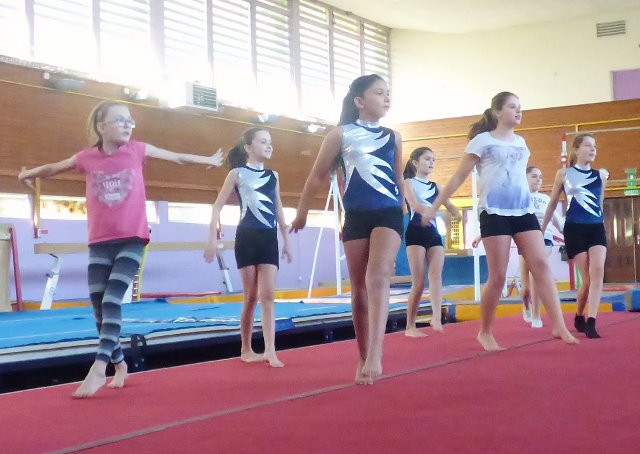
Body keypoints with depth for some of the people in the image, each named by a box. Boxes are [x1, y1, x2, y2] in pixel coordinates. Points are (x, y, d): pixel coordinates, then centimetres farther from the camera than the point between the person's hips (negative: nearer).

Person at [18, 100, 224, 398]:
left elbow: (177, 158, 14)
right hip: (100, 243, 2)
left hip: (132, 240, -2)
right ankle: (119, 364, 23)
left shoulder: (138, 150, 0)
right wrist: (31, 173, 15)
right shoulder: (87, 158, 0)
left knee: (111, 300, -17)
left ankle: (98, 369, -19)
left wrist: (209, 161, 24)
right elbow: (54, 168, 20)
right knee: (99, 306, 4)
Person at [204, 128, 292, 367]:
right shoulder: (237, 173, 0)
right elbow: (217, 206, -1)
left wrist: (286, 241, 17)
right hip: (247, 238, -3)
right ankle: (246, 349, 14)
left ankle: (270, 350, -11)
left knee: (268, 295, -6)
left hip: (269, 239, 3)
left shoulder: (273, 176, 13)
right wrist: (212, 239, -8)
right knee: (251, 296, 1)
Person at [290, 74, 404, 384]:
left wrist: (405, 212, 25)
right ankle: (363, 359, 17)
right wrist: (301, 213, 16)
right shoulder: (341, 134, 3)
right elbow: (318, 177, 11)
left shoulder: (393, 138, 10)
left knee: (378, 277, -22)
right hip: (356, 216, 0)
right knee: (359, 289, 5)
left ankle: (375, 354, -31)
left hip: (389, 213, 0)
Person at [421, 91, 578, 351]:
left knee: (541, 266, -7)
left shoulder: (521, 142, 16)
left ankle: (559, 326, -11)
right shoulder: (482, 141, -1)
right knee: (498, 276, -4)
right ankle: (485, 332, 10)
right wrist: (434, 208, -2)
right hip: (495, 213, -5)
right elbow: (458, 178, 0)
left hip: (524, 211, 6)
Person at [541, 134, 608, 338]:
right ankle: (579, 318, 20)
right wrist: (541, 229, 15)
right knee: (587, 279, -4)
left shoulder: (601, 175, 9)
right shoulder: (564, 174, 1)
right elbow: (552, 204, 10)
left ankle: (591, 321, -18)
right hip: (575, 229, -3)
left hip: (597, 228, 3)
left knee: (598, 272, -17)